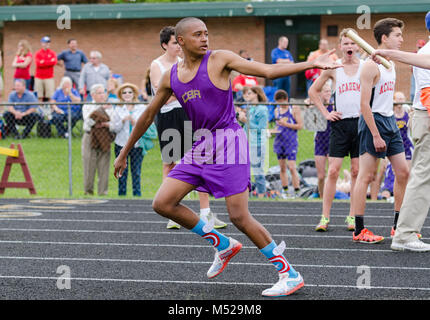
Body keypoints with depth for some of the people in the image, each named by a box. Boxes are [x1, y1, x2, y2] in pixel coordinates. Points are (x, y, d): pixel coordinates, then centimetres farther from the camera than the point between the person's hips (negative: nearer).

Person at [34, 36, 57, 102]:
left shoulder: (52, 53, 9)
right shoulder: (38, 54, 8)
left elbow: (54, 62, -9)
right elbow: (38, 63, -9)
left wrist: (43, 62, -6)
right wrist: (49, 62, -6)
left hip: (49, 77, 0)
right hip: (39, 77, 0)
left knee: (51, 95, -7)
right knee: (39, 96, -4)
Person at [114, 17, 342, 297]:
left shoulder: (219, 59, -5)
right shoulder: (171, 77, 9)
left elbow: (268, 71, -7)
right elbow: (148, 115, 20)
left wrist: (312, 65, -17)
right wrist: (124, 153, 24)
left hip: (228, 142, -6)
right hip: (200, 146, 6)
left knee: (240, 216, -12)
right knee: (163, 203, -2)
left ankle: (290, 274, -3)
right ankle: (224, 246, 12)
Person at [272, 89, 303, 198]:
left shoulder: (294, 109, -2)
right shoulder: (277, 110, 15)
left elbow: (300, 125, -6)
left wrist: (286, 124, -13)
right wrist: (275, 129, 4)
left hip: (291, 141, -6)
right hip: (279, 141, 6)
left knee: (292, 167, -13)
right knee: (282, 168, 7)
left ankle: (296, 192, -9)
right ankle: (285, 191, 13)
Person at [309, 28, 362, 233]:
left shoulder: (366, 67, 4)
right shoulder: (333, 68, 5)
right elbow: (313, 91, 13)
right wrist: (325, 113, 6)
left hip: (361, 122, 0)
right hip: (340, 122, 0)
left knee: (357, 171, 2)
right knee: (333, 171, -5)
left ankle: (353, 217, 8)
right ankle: (325, 217, -3)